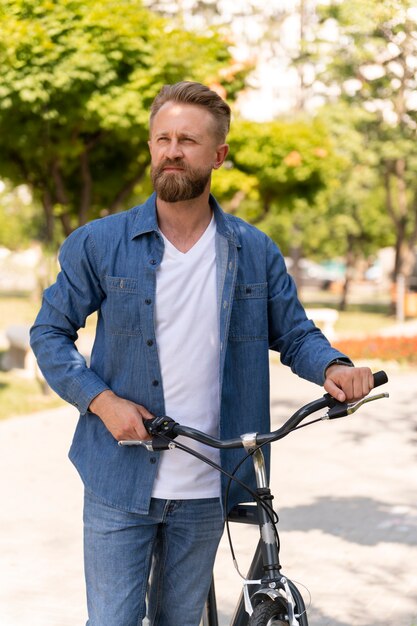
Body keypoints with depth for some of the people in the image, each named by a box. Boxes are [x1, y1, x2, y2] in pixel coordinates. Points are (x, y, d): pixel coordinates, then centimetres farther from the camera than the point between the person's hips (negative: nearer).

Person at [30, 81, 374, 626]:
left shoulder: (255, 252, 4)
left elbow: (295, 334, 11)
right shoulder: (98, 244, -1)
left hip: (206, 490, 2)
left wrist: (333, 366, -12)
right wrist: (101, 399, -12)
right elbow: (49, 332, 3)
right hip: (120, 484, -2)